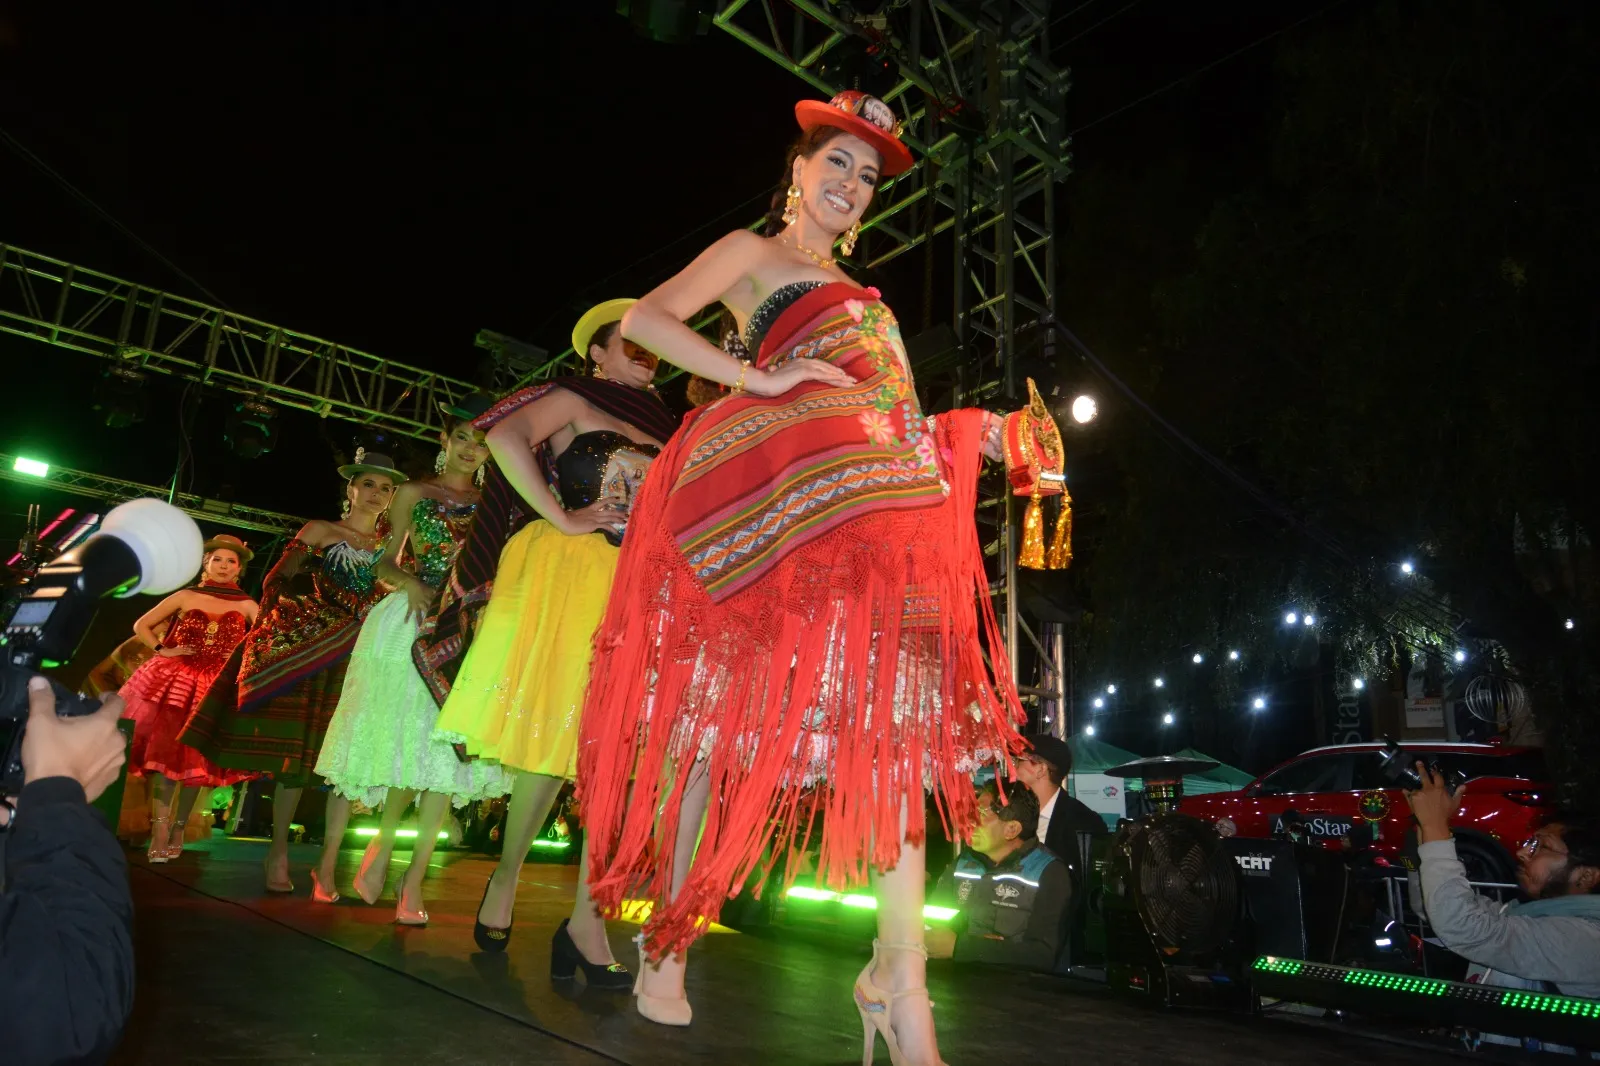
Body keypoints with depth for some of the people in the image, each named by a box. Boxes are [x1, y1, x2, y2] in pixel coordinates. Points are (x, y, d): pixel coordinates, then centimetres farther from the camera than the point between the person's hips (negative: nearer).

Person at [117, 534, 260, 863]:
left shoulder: (246, 606, 4)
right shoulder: (186, 596, 5)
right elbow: (141, 625, 11)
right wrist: (162, 650, -1)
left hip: (217, 688, 0)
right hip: (175, 681, 0)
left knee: (198, 759, 2)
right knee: (165, 752, -7)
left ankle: (178, 830, 13)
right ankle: (160, 829, -5)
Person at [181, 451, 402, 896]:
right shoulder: (319, 531, 7)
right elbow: (277, 583, 0)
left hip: (360, 658, 2)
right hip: (302, 652, -1)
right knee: (295, 750, 0)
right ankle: (279, 851, 13)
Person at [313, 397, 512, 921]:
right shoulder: (413, 494, 10)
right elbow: (386, 563, 7)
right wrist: (410, 583, -12)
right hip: (409, 623, -1)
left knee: (447, 746, -5)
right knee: (403, 735, -7)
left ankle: (415, 876, 2)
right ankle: (383, 843, 17)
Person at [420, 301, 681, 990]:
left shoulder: (663, 428, 22)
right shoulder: (574, 398, 6)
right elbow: (506, 437, -11)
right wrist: (560, 518, -14)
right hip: (565, 573, -5)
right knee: (554, 732, -4)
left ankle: (586, 921, -1)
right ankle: (507, 877, 18)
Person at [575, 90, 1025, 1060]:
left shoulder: (849, 289, 33)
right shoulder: (753, 250, 13)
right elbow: (645, 320, -1)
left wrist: (966, 435, 16)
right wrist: (760, 379, -10)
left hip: (873, 495, 7)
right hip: (783, 489, -6)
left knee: (897, 705, -8)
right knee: (731, 704, -7)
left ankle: (900, 973, -8)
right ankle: (668, 943, 8)